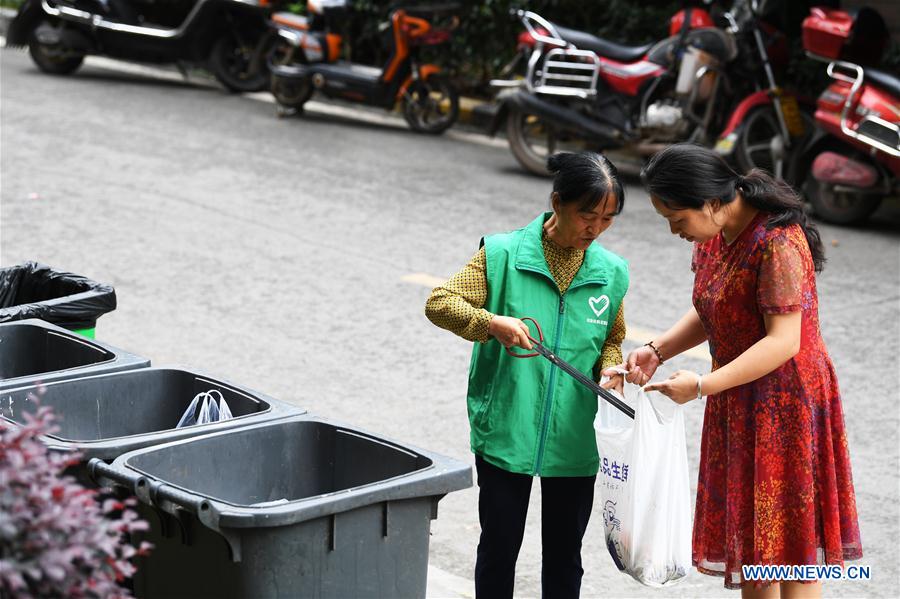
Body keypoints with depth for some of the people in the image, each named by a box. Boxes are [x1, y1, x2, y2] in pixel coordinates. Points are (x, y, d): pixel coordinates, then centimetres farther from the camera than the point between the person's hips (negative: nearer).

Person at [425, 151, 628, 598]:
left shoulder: (611, 273, 2)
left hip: (575, 440, 3)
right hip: (506, 431, -3)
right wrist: (492, 323, -26)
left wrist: (611, 369, -5)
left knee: (564, 559, 12)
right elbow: (438, 302, -9)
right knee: (499, 548, 8)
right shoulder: (504, 254, -9)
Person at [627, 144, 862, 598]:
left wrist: (703, 386, -28)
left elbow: (784, 341, -27)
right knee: (749, 538, 16)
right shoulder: (714, 235, 4)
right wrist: (658, 350, -2)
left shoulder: (778, 243, -24)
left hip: (783, 404, -9)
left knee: (788, 546, -1)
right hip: (739, 405, 9)